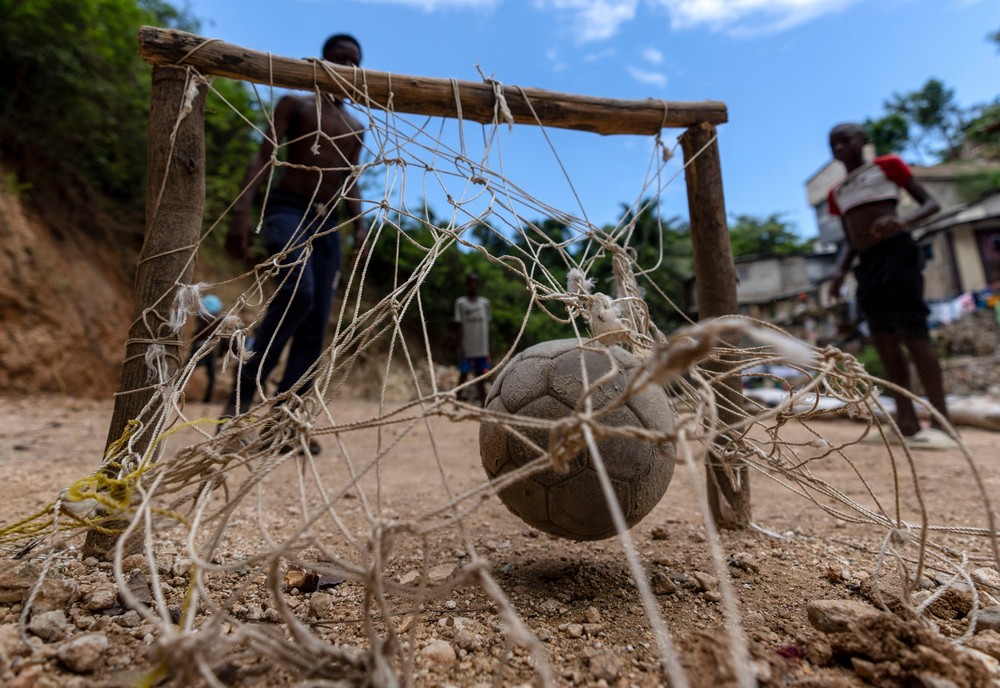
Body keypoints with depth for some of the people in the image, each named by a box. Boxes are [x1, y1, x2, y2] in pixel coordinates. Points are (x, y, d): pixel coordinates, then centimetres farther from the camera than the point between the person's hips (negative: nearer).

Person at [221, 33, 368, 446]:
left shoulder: (356, 128, 24)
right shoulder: (295, 104, 10)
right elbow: (263, 158, 0)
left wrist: (360, 225, 3)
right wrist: (241, 211, -15)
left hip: (328, 222, 5)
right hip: (287, 210, -5)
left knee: (316, 326, -6)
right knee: (297, 292, -32)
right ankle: (242, 392, -20)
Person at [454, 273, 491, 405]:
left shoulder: (485, 302, 10)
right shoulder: (461, 302, 0)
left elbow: (487, 325, 12)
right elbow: (459, 326, -3)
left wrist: (488, 348, 9)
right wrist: (460, 347, -11)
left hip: (482, 349, 3)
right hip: (467, 349, -3)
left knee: (481, 377, 7)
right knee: (463, 375, 1)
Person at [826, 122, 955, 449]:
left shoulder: (887, 165, 5)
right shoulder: (837, 193, 18)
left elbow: (930, 203, 2)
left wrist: (903, 220, -19)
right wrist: (840, 272, 3)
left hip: (897, 253, -6)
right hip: (867, 264, 6)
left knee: (912, 333, -13)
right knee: (884, 342, 1)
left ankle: (941, 423, -11)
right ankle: (907, 421, 5)